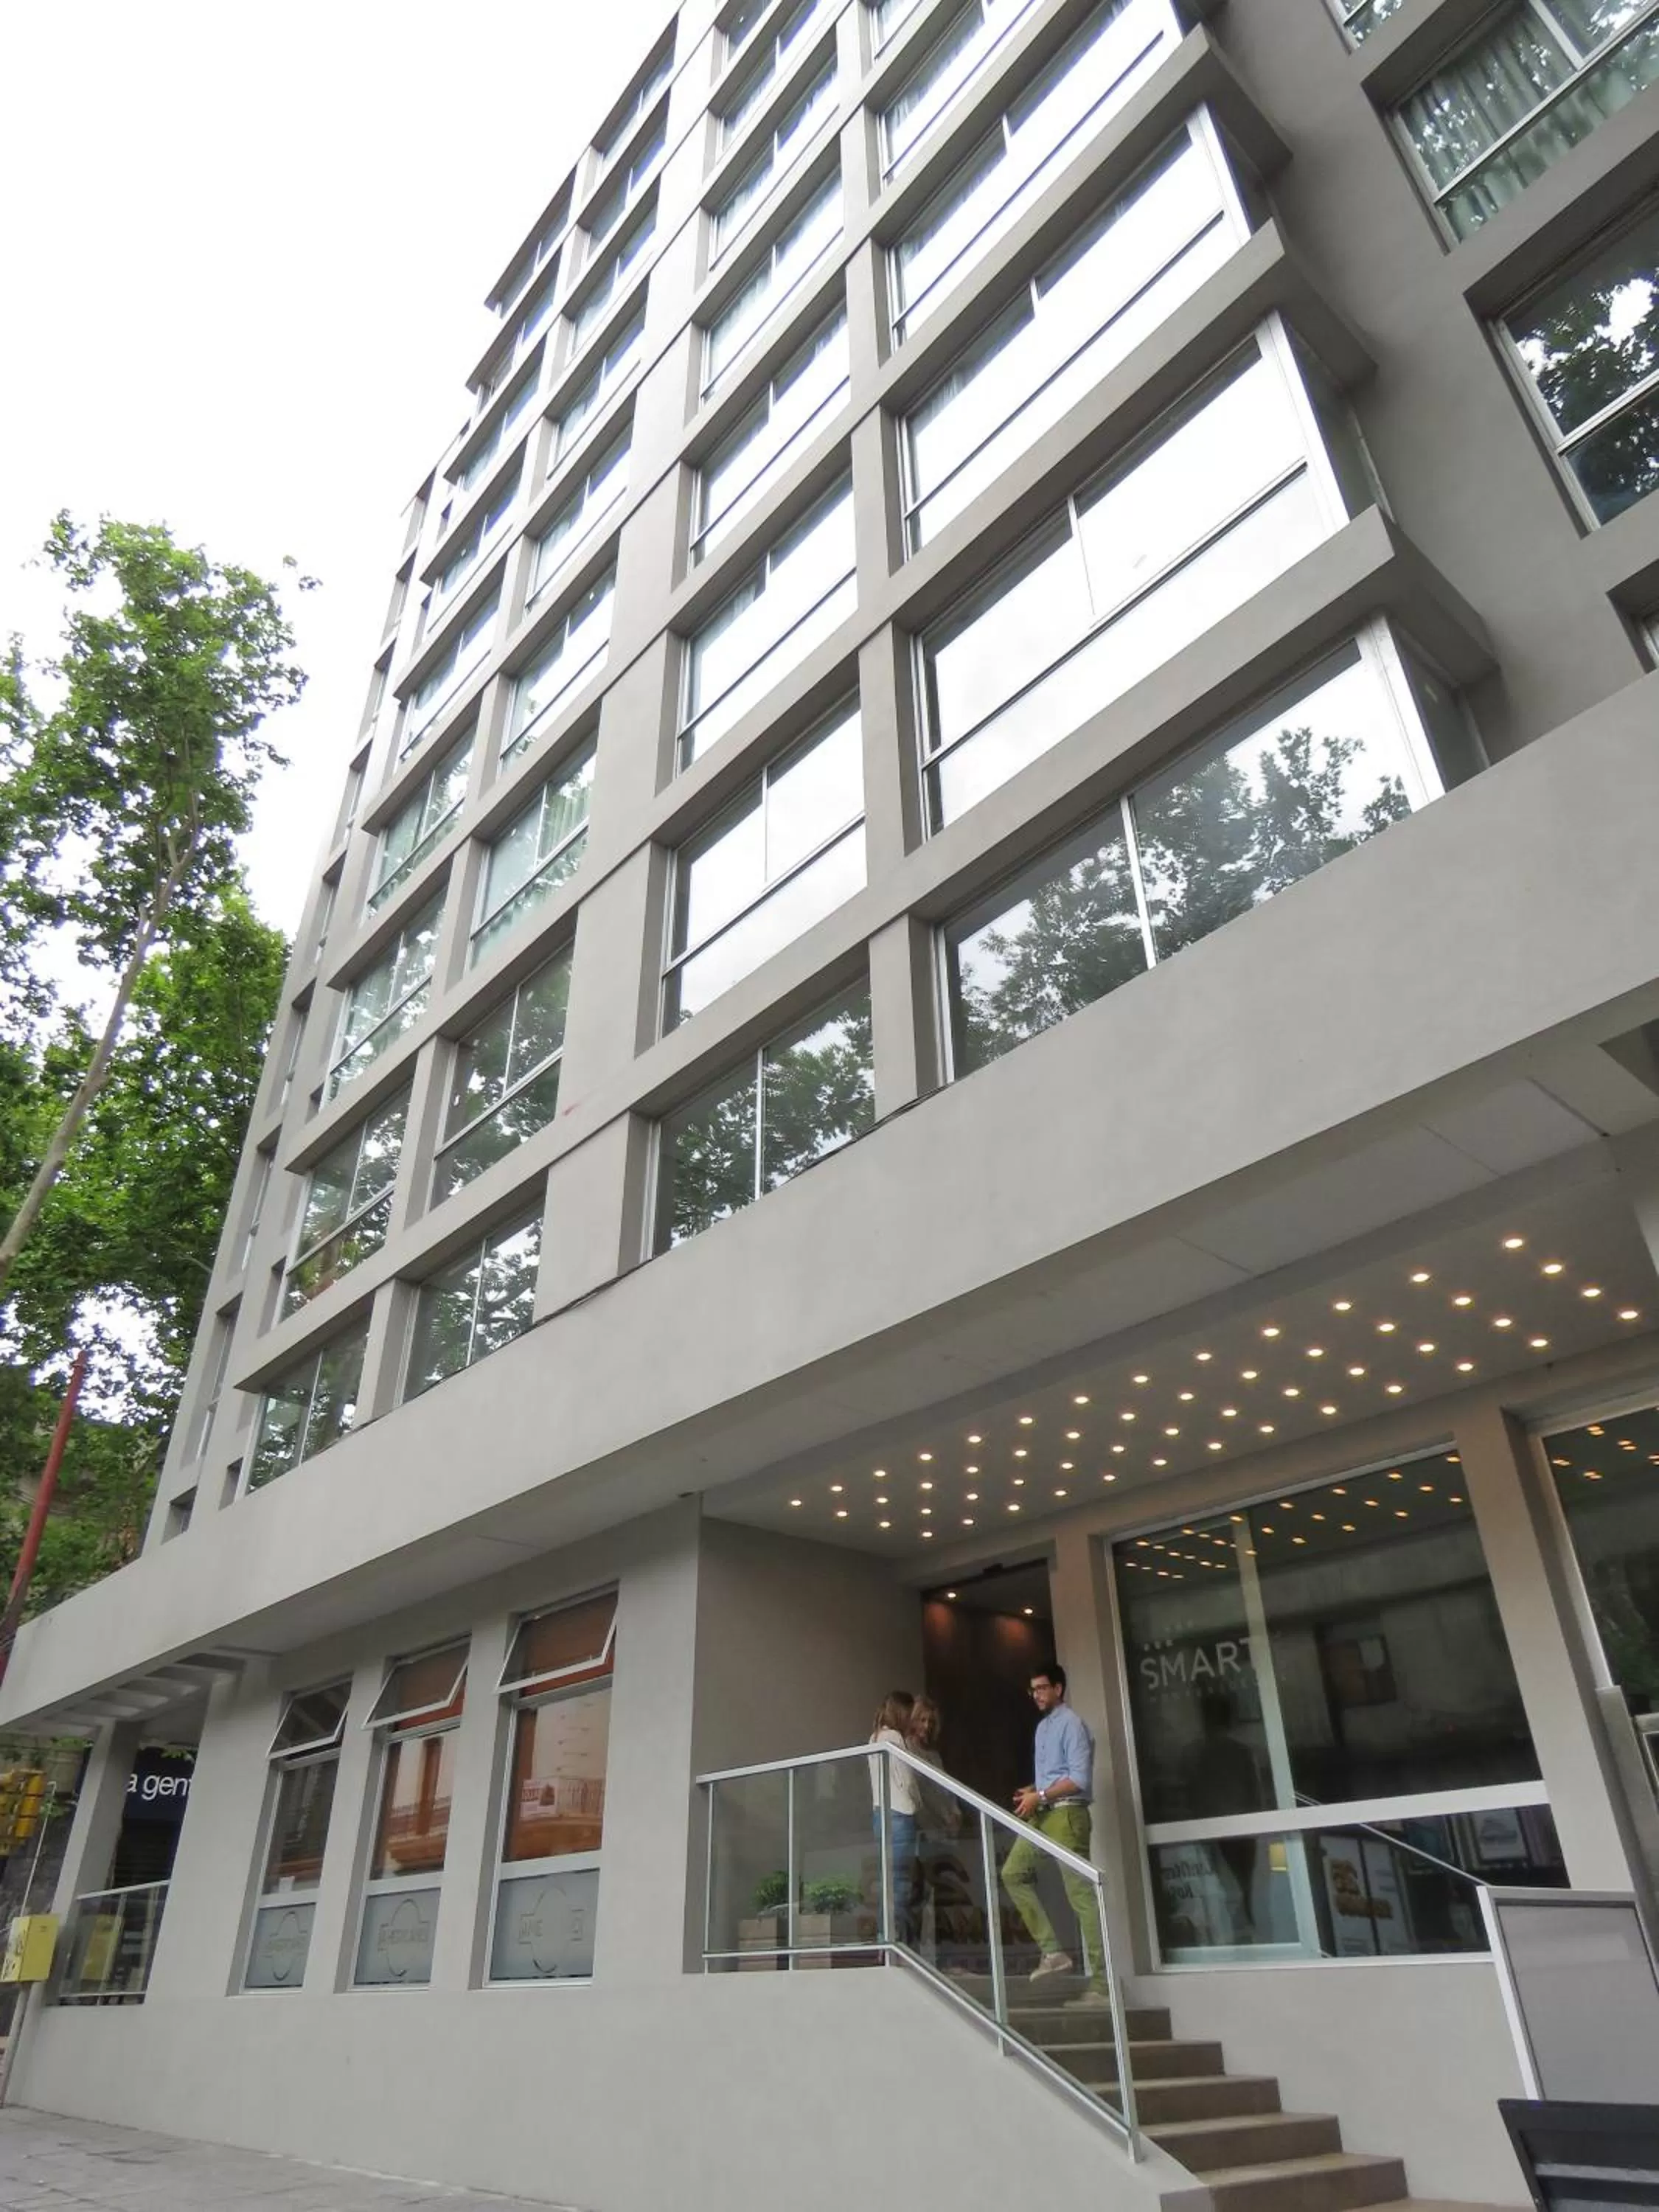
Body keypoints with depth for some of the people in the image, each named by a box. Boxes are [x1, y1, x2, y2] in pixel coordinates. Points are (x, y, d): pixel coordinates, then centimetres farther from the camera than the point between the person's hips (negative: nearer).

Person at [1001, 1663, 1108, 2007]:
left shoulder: (1072, 1724, -10)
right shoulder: (1042, 1727, 18)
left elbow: (1080, 1779, -17)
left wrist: (1040, 1796, -17)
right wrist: (1032, 1792, 4)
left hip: (1066, 1814, -10)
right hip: (1042, 1815, 10)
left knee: (1081, 1894, -7)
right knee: (1013, 1873, 7)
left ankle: (1100, 1983, -4)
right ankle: (1051, 1950, 8)